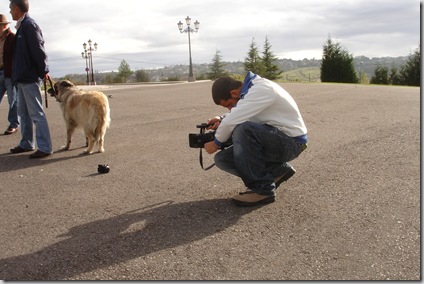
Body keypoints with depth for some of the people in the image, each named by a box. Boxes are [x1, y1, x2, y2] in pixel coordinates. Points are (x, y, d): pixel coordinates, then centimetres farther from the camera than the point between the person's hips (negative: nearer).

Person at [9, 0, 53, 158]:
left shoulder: (29, 25, -14)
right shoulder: (22, 26, 15)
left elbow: (38, 49, -18)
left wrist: (43, 71, -14)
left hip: (30, 78, -10)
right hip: (22, 78, 10)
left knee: (36, 113, -8)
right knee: (23, 113, 16)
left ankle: (44, 148, -4)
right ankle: (26, 144, 26)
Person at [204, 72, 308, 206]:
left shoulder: (261, 90, -24)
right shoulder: (249, 89, 4)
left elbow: (231, 123, -28)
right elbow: (236, 116, 20)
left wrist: (216, 143, -10)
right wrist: (221, 120, -2)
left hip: (291, 141, -9)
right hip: (272, 139, 9)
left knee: (242, 130, -34)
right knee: (222, 159, -2)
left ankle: (262, 189, -20)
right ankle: (278, 170, 6)